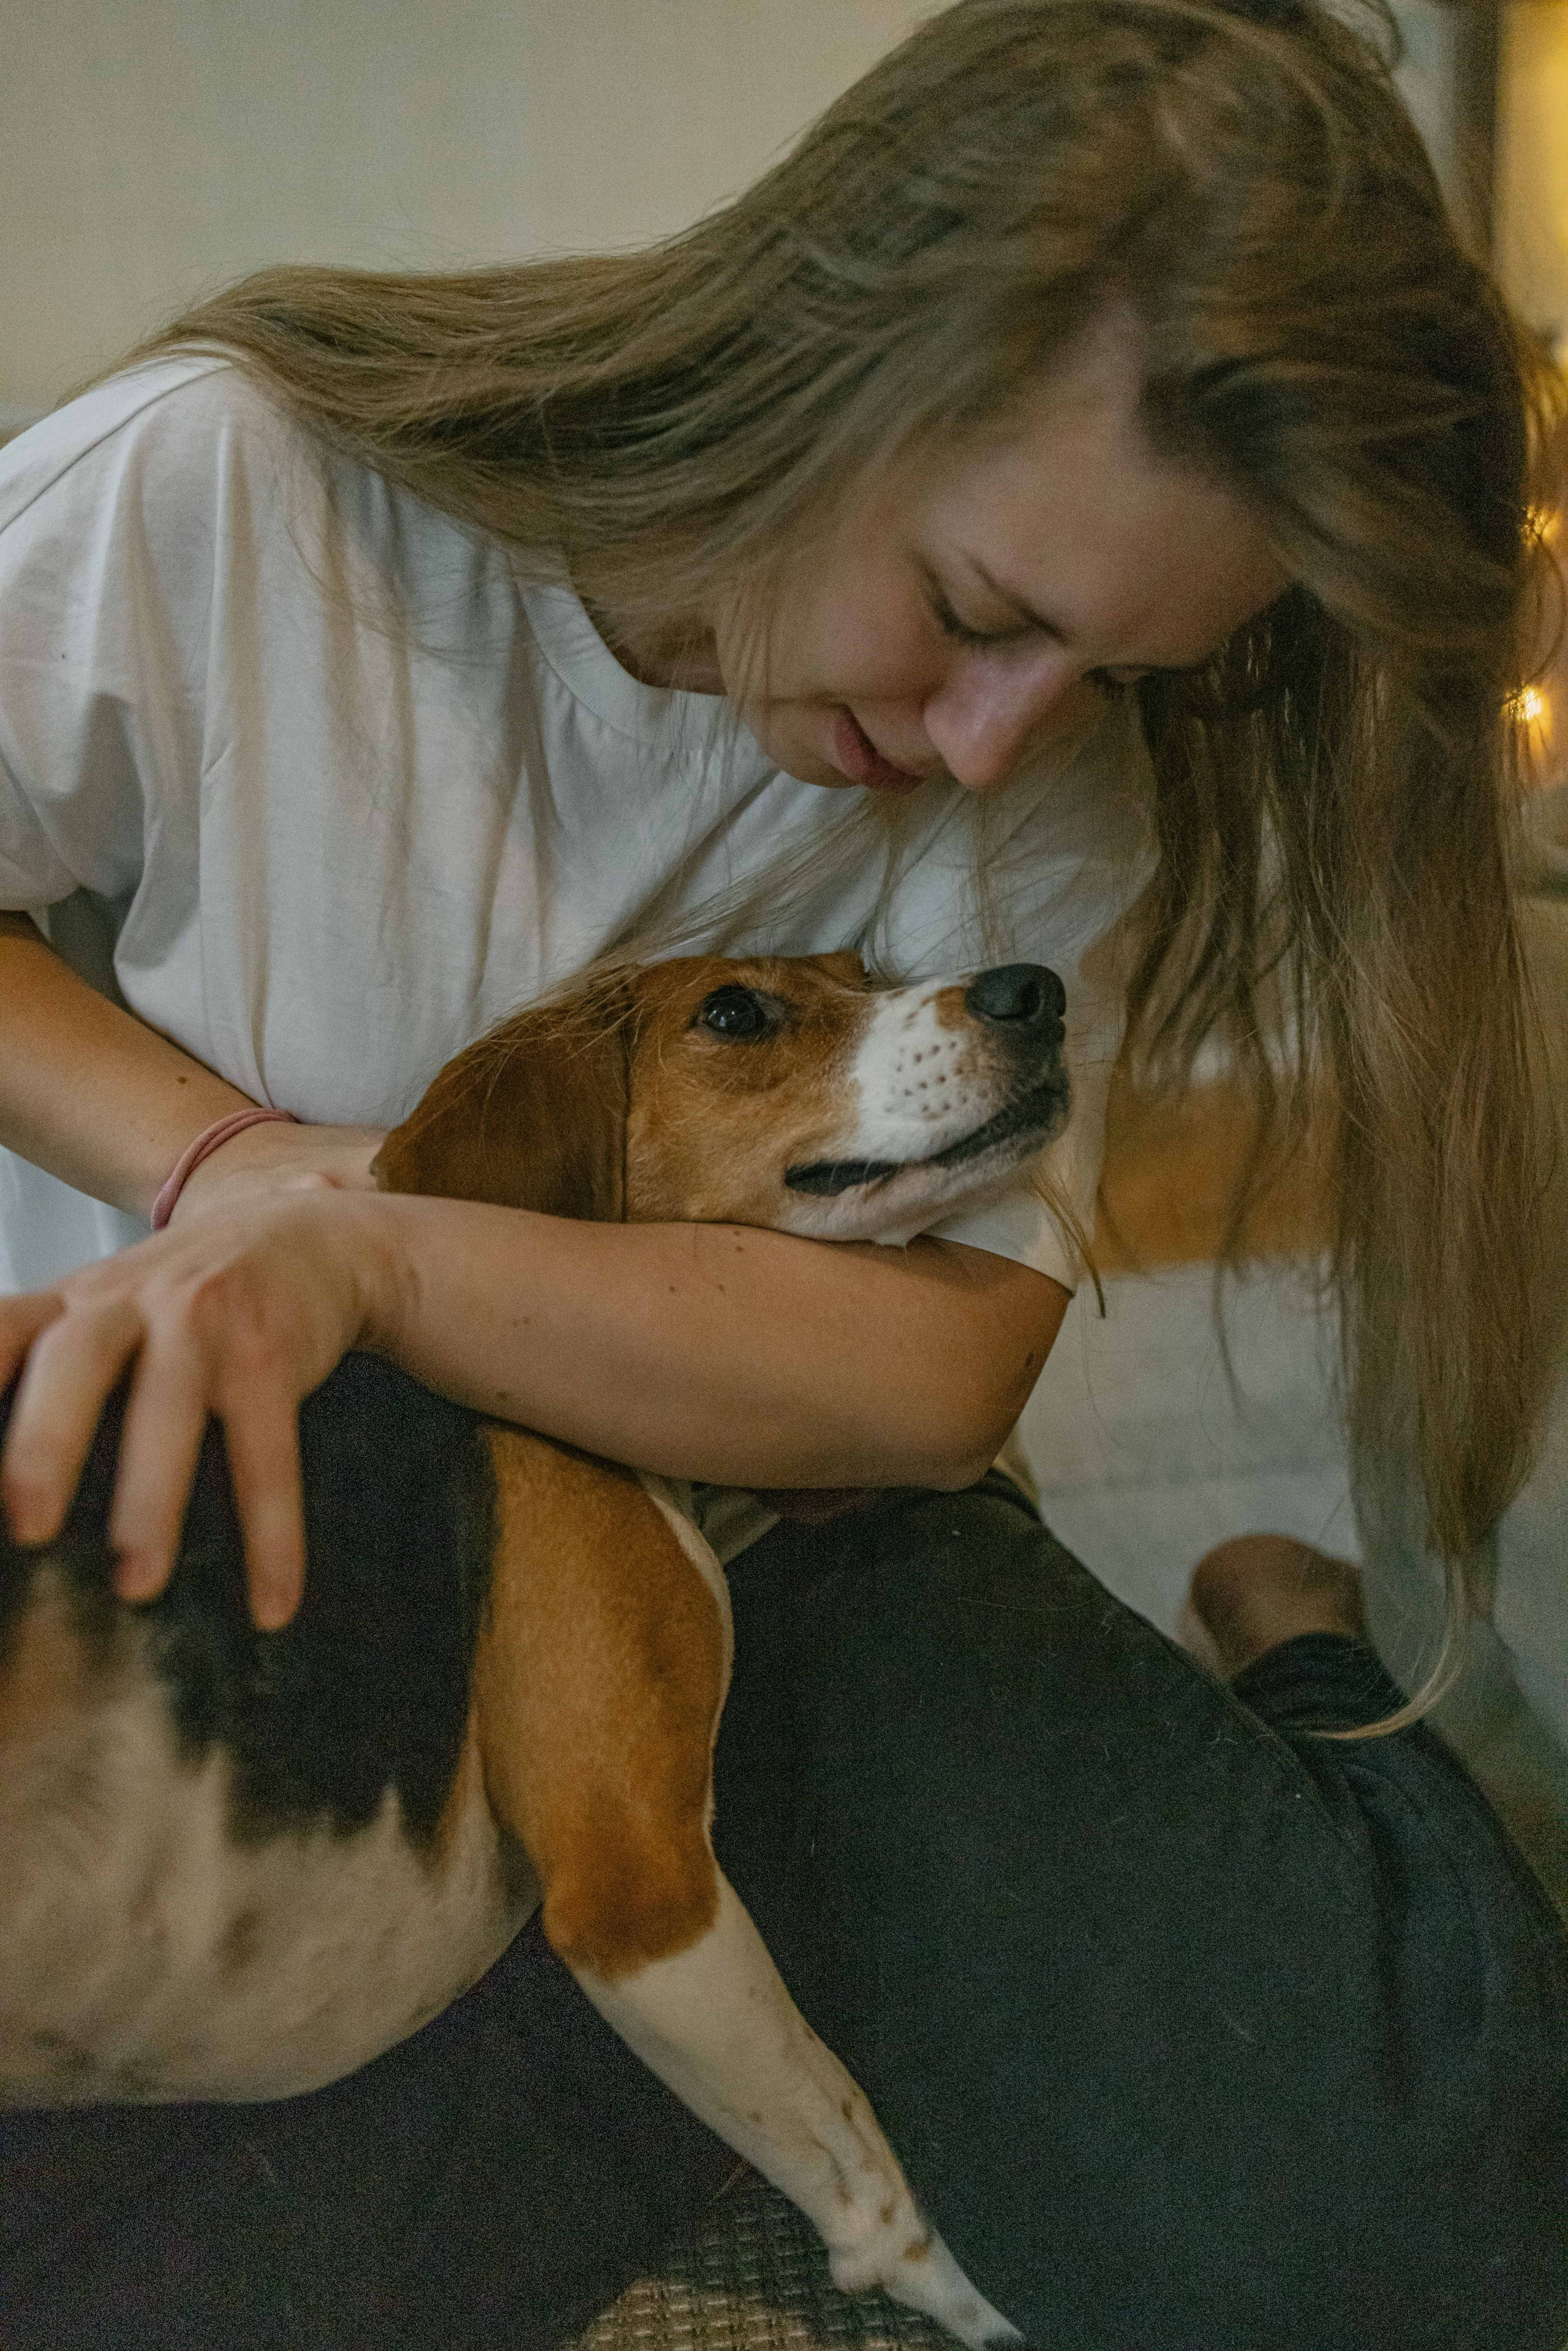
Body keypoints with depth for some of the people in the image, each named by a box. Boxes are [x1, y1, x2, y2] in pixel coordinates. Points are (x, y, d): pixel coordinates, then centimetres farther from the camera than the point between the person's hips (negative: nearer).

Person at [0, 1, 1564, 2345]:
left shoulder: (1049, 782, -10)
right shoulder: (222, 490, -18)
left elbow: (940, 1365, -17)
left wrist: (359, 1254, -31)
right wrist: (234, 1159, -23)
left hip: (758, 1552, 1)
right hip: (240, 1597, 0)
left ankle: (1299, 1687, 12)